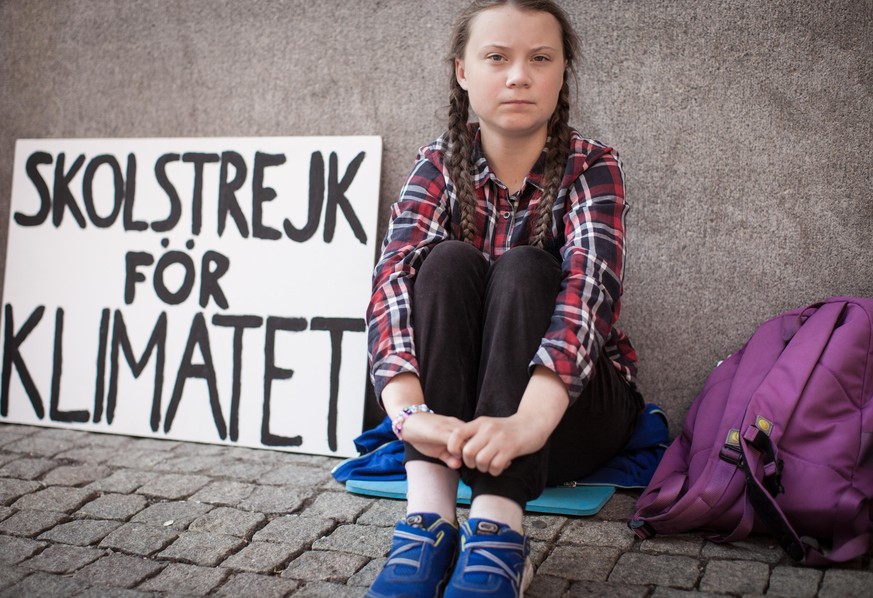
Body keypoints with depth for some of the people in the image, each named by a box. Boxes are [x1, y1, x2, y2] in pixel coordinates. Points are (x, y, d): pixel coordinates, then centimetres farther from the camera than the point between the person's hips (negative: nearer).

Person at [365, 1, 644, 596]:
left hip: (571, 404, -1)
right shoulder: (440, 165, -4)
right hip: (454, 402, 2)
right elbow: (394, 278, -22)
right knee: (449, 262, -25)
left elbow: (588, 285, -29)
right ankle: (429, 519, -38)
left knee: (523, 269, -28)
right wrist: (408, 412, -42)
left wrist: (529, 419, -48)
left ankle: (497, 535, -43)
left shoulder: (591, 166, -9)